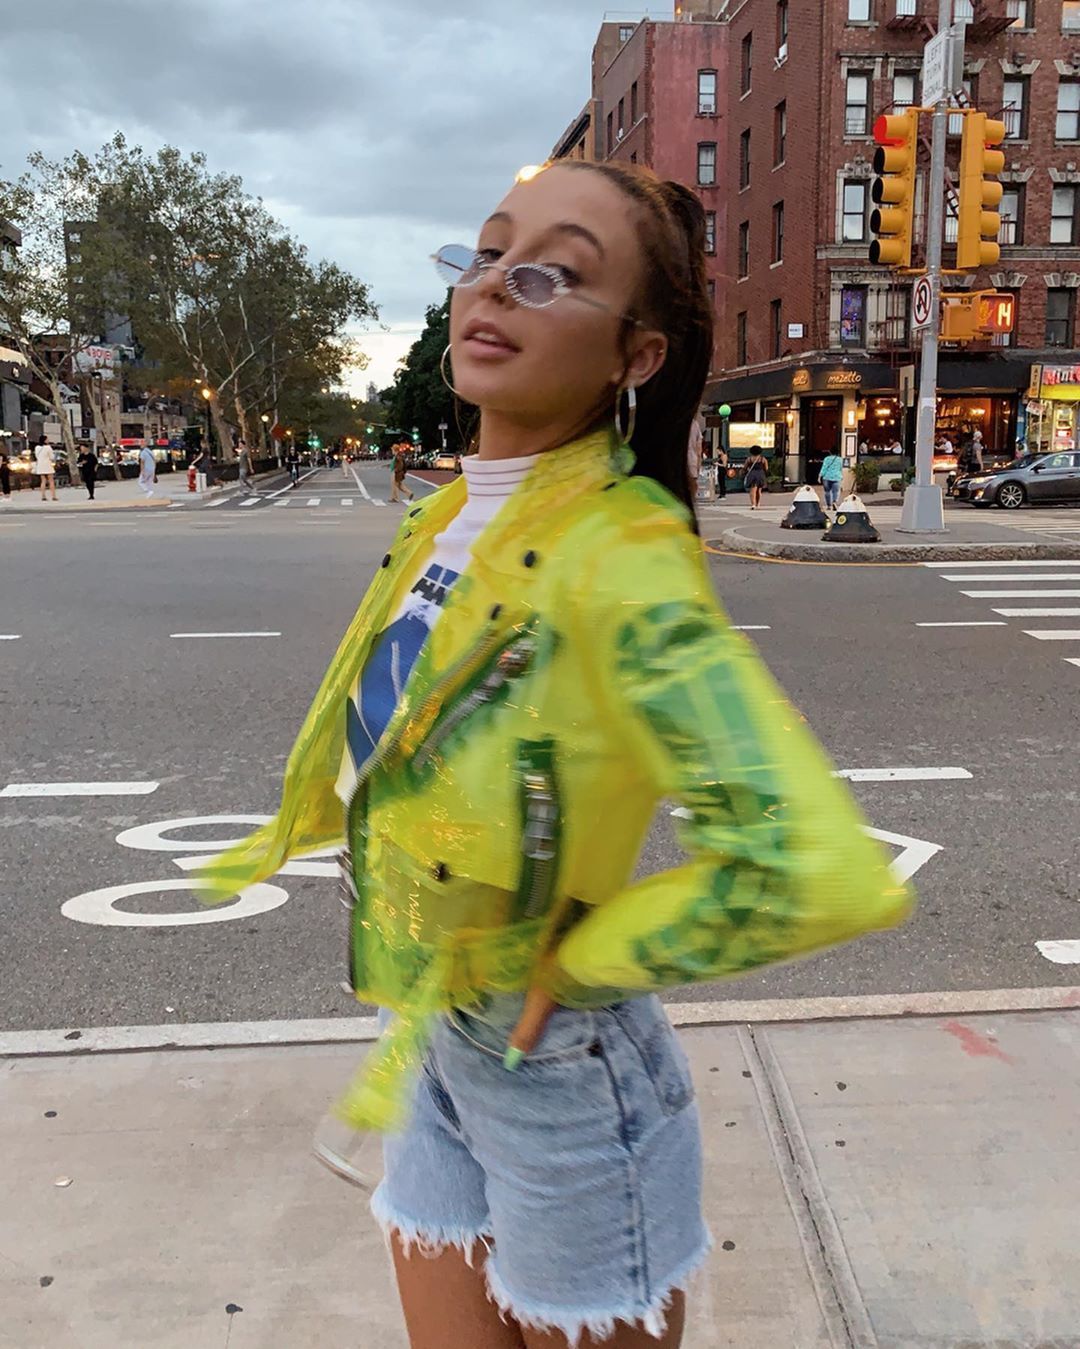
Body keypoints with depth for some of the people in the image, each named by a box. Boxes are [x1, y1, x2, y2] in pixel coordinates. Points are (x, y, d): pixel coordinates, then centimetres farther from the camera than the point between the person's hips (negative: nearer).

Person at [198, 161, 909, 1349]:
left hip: (554, 1070, -6)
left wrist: (572, 962, -21)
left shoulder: (616, 553, -25)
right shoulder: (446, 520, -1)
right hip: (437, 1051, 7)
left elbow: (815, 871, -35)